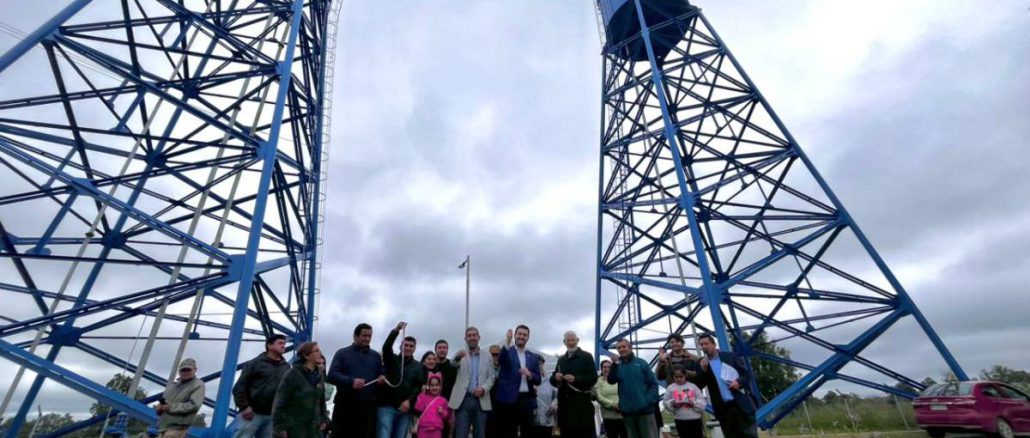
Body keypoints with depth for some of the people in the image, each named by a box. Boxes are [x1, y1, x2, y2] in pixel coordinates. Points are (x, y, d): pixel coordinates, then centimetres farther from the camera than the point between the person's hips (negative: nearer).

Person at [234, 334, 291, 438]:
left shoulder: (286, 367, 10)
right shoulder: (255, 363, -1)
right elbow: (239, 386, -3)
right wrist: (244, 406, -11)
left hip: (273, 417, 4)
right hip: (252, 414, -4)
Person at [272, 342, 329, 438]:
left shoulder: (319, 375, 7)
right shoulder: (293, 374, -11)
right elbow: (280, 402, -12)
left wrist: (324, 418, 8)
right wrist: (280, 428, -14)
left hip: (315, 429, 6)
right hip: (294, 429, -6)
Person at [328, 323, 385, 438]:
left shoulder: (375, 355, 15)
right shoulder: (342, 353, 5)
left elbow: (382, 375, 18)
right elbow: (332, 375, -6)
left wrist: (382, 379, -8)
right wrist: (351, 381, -22)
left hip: (368, 406, 3)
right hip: (345, 405, -3)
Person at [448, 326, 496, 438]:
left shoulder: (487, 357, 11)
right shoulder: (461, 354, 5)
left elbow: (491, 377, 7)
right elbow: (453, 363, -18)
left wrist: (483, 388, -13)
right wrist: (458, 357, -42)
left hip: (481, 401, 2)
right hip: (463, 400, -1)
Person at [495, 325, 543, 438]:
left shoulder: (534, 356, 13)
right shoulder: (507, 352, 3)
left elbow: (538, 380, 9)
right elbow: (500, 360, -21)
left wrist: (529, 374, -13)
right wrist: (507, 343, -38)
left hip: (527, 399, 3)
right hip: (509, 399, -3)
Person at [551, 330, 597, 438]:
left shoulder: (586, 356, 3)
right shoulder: (561, 359, 19)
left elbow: (593, 378, -6)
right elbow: (553, 380, 15)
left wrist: (575, 379, -19)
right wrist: (555, 377, -9)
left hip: (581, 403, -5)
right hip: (564, 403, 5)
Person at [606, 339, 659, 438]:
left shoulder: (641, 363, 2)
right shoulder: (618, 366, 7)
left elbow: (653, 383, 0)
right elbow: (611, 380, -8)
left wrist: (649, 401, -12)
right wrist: (614, 364, -18)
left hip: (644, 409, -2)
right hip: (627, 411, 3)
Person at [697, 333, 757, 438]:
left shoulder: (730, 356, 2)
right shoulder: (701, 363, 3)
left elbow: (747, 374, 5)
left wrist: (739, 382, -15)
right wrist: (703, 370, -17)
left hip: (742, 405, -1)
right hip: (723, 408, 1)